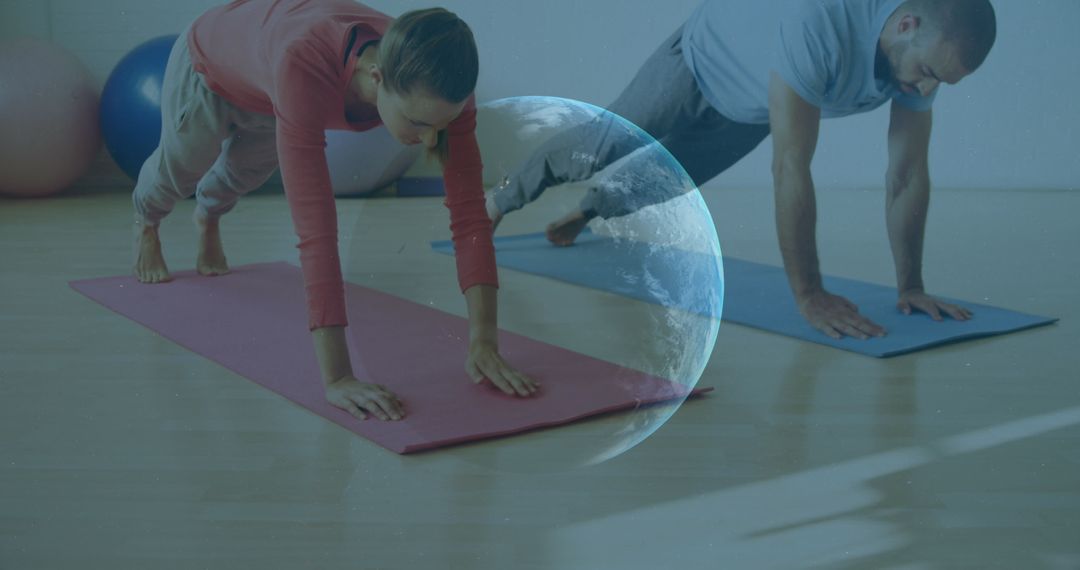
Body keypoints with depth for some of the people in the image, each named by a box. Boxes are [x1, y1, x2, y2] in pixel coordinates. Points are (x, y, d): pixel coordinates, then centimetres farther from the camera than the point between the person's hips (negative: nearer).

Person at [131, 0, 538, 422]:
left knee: (246, 173, 34)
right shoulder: (304, 68, -55)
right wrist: (336, 378, -58)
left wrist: (484, 343, -44)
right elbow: (315, 226, -57)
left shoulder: (436, 80, -41)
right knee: (181, 171, 28)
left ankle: (207, 219, 71)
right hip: (210, 63, -4)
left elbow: (470, 211, -37)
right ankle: (145, 221, 65)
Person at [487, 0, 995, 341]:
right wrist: (809, 295, -47)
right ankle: (505, 198, 41)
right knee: (605, 150, 11)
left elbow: (908, 174, -20)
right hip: (706, 56, -5)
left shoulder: (925, 52, -29)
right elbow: (791, 169, -50)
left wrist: (910, 285, -22)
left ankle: (587, 212, 55)